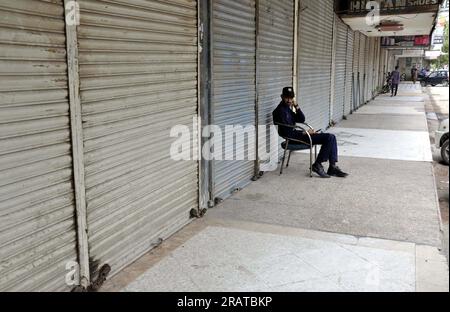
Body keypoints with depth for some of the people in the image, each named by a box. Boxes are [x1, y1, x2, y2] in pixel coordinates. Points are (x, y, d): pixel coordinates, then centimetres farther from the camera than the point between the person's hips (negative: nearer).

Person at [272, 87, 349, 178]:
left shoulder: (288, 108, 16)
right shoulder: (281, 110, -14)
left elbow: (302, 120, 10)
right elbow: (288, 132, -19)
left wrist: (296, 106, -1)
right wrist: (305, 133, -14)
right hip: (293, 138, -10)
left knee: (331, 137, 1)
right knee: (329, 138, -15)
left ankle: (333, 167, -1)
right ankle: (317, 165, -6)